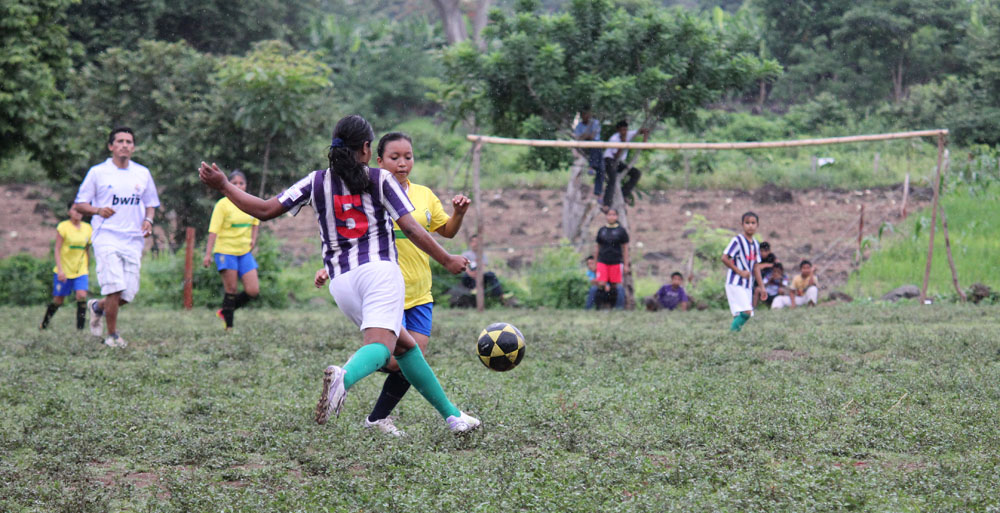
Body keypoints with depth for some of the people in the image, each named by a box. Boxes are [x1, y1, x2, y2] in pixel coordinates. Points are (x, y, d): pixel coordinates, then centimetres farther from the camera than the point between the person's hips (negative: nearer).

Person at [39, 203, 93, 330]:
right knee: (58, 300, 5)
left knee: (82, 296, -19)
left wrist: (87, 271, 18)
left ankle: (80, 328, -16)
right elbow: (57, 250, -9)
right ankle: (44, 325, 28)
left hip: (81, 271, 3)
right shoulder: (63, 227, -8)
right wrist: (60, 270, -18)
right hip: (63, 271, -3)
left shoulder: (87, 228, 5)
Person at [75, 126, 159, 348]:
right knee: (115, 287, -17)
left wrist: (148, 220, 0)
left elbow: (151, 203, 22)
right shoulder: (98, 172, 2)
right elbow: (79, 204, 4)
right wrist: (98, 210, -16)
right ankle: (112, 335, 1)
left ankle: (98, 307, 30)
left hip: (133, 240, 4)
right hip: (106, 236, -4)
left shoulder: (143, 173, 12)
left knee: (130, 292, -1)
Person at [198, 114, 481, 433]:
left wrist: (223, 186, 19)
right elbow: (411, 229, -1)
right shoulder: (380, 180, 4)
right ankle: (345, 377, -57)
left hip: (341, 282, 5)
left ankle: (451, 415, 18)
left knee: (405, 346, 17)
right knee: (380, 345, -23)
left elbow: (264, 210, 9)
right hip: (379, 270, -4)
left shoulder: (316, 182, 11)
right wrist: (447, 261, 9)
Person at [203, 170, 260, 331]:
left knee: (253, 290, -2)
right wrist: (208, 254, -16)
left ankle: (225, 312, 18)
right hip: (226, 251, -5)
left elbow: (255, 222, 25)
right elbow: (214, 230, -11)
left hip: (245, 252, 5)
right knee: (231, 290, -4)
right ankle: (229, 326, 7)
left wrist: (253, 238, 8)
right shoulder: (223, 204, -9)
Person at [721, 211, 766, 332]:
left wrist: (761, 287, 18)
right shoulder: (737, 240, -9)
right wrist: (740, 272, -14)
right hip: (735, 284, -7)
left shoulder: (755, 244, 14)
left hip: (748, 285, 7)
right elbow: (724, 258, -13)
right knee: (746, 312, -20)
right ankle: (733, 331, -12)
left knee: (740, 315, 3)